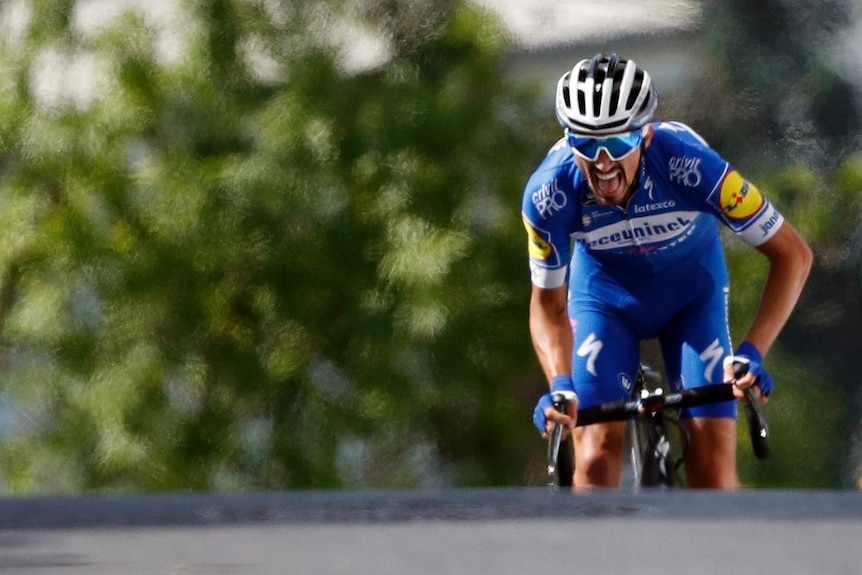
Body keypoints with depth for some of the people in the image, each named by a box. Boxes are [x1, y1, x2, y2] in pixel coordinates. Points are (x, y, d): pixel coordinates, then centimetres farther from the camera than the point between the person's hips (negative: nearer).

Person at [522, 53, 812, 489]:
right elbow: (548, 301, -15)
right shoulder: (548, 193, -32)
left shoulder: (689, 164, -37)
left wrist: (752, 354, -38)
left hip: (691, 291, -1)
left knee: (713, 467, -10)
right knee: (596, 460, -16)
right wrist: (560, 385, -34)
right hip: (605, 293, 1)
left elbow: (793, 255, -28)